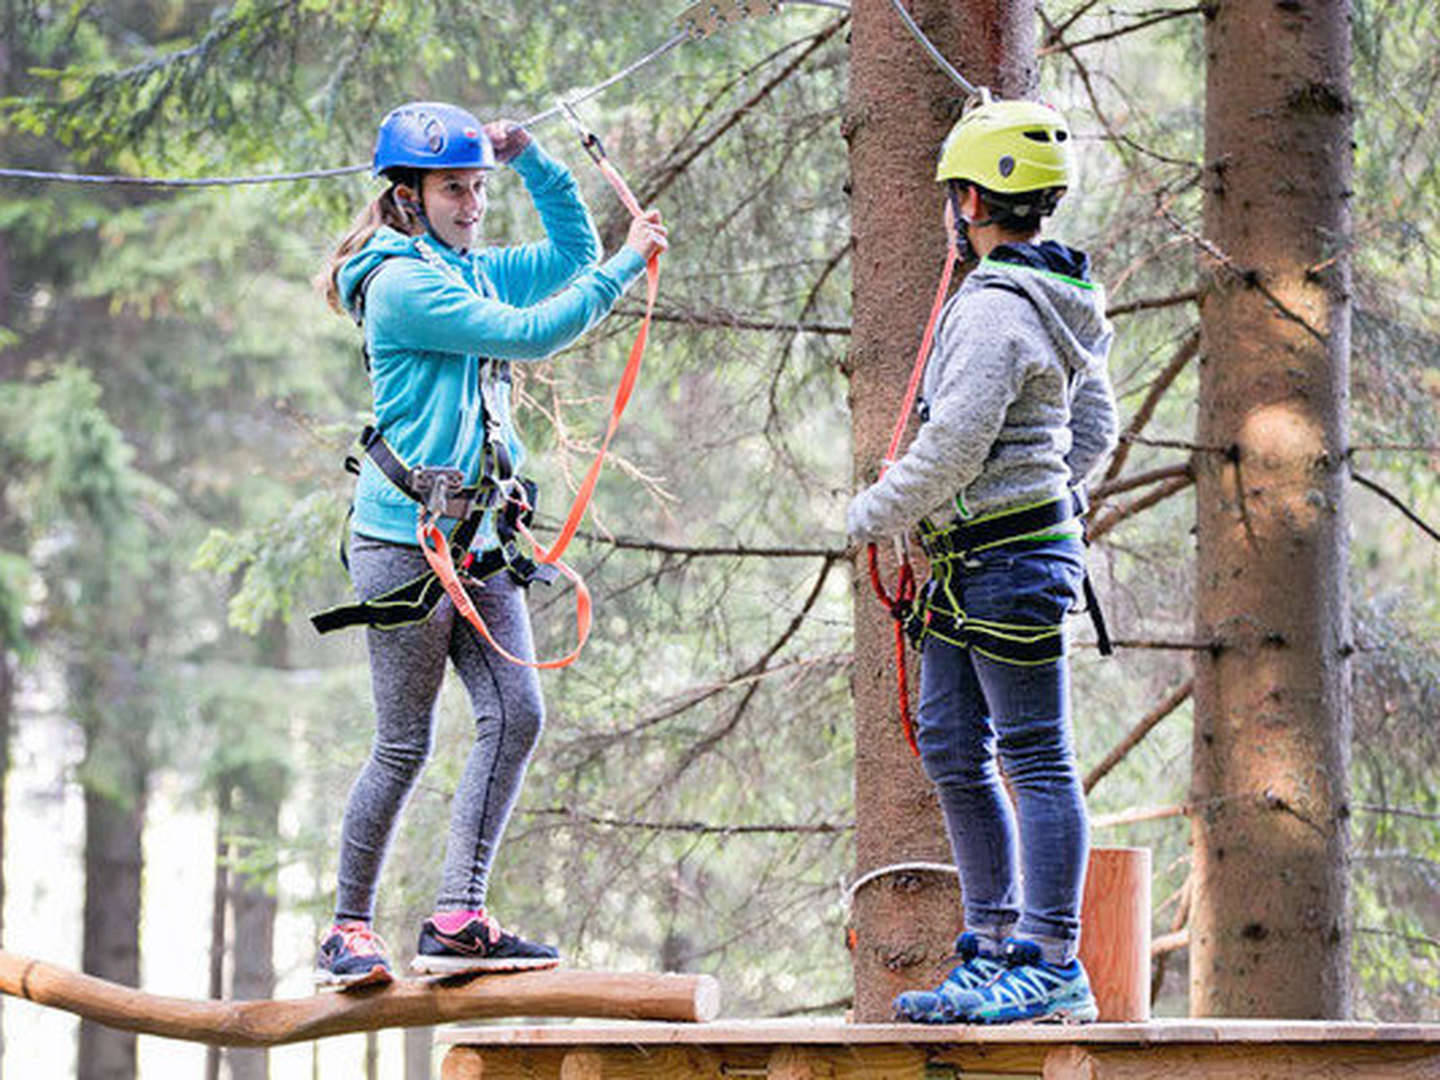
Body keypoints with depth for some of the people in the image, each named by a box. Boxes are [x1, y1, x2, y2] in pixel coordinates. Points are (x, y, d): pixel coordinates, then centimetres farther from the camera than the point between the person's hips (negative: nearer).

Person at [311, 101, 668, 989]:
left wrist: (532, 161, 12)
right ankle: (350, 930, 10)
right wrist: (629, 266, -15)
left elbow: (574, 255, 26)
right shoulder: (402, 282, -12)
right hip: (407, 540, -8)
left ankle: (457, 918, -5)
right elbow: (527, 335, -20)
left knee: (517, 715, -5)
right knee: (406, 746, -3)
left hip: (478, 540, 8)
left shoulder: (472, 272, 15)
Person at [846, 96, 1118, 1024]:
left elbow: (955, 445, -21)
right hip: (971, 569, 10)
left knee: (1037, 759, -8)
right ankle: (995, 947, 19)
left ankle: (1052, 966, -6)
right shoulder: (1060, 304, 14)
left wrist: (875, 514, -8)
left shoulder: (995, 308, -17)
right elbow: (1096, 430, 21)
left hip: (1009, 566, -10)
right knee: (952, 749, 14)